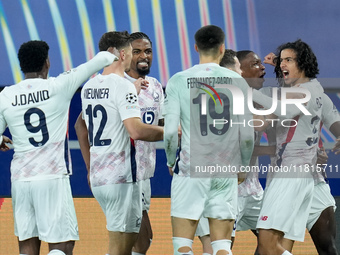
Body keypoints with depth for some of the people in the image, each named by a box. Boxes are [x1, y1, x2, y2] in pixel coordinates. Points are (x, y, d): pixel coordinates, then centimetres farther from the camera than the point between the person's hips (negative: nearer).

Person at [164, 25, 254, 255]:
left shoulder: (179, 81, -2)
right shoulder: (238, 82, 1)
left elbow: (170, 132, -7)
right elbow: (247, 136, 0)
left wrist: (171, 161, 12)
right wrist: (243, 166, 16)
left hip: (191, 169, -2)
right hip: (227, 171, 2)